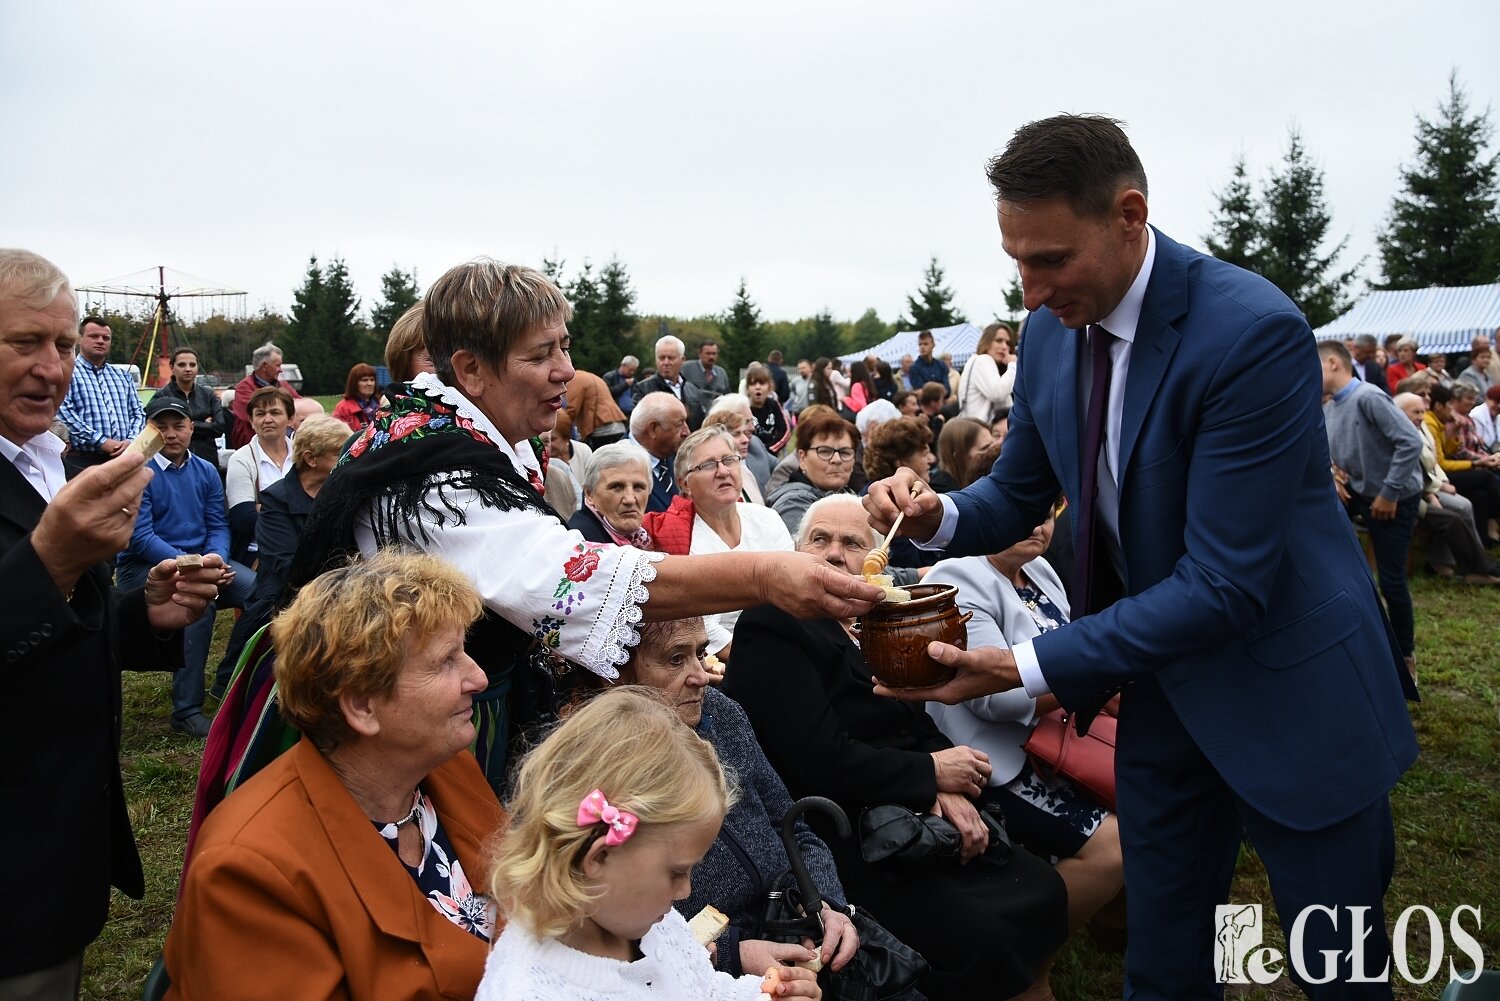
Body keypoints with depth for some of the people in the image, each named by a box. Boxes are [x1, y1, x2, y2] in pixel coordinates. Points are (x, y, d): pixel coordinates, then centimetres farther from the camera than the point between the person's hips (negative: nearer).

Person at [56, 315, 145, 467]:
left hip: (123, 458, 5)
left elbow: (138, 413, 17)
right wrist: (101, 442, -17)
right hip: (83, 460, -5)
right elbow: (63, 413, -12)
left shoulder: (122, 376, 20)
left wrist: (131, 440, -4)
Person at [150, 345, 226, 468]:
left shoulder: (208, 395, 11)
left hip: (207, 460, 3)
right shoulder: (161, 396, 2)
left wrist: (191, 426, -6)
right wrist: (205, 425, -6)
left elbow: (220, 426, 0)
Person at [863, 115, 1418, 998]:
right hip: (1161, 680, 6)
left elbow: (1224, 584, -28)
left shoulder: (1253, 331, -26)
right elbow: (1021, 493, 7)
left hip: (1291, 692, -5)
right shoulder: (1053, 329, -5)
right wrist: (940, 516, -16)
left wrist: (1025, 668, -30)